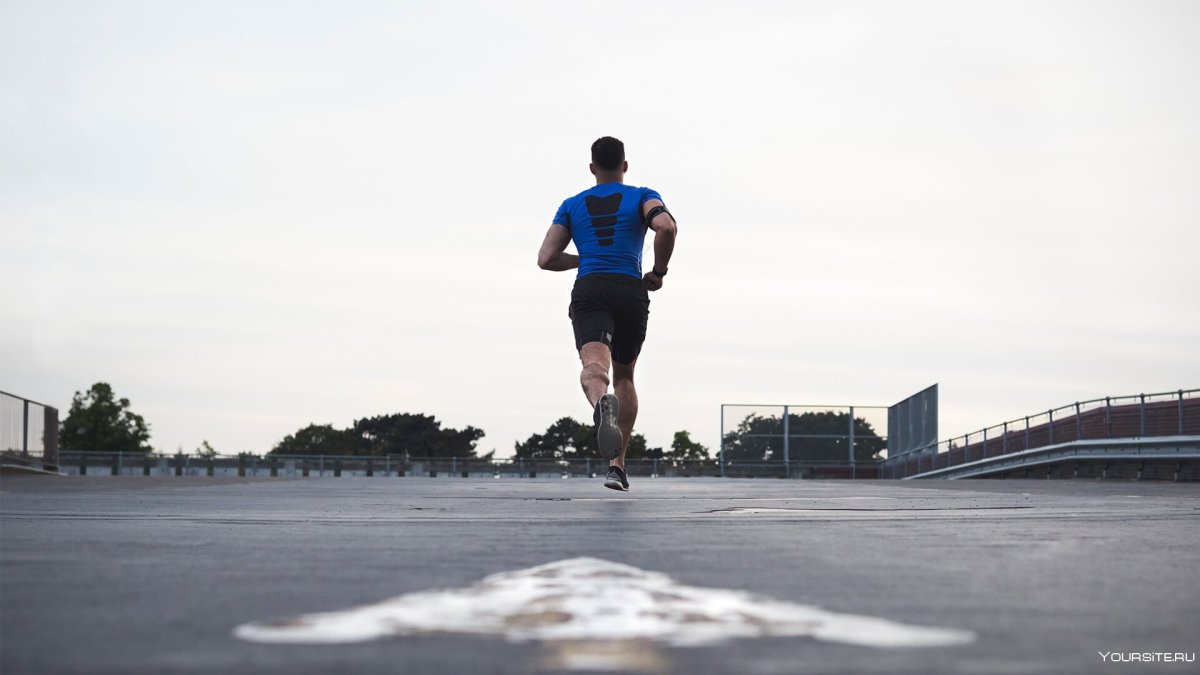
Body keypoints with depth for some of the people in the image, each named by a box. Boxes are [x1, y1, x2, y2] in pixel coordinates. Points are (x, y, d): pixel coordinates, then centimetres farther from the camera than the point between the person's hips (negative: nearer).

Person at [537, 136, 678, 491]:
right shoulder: (642, 196, 12)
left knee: (594, 364, -22)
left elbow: (546, 258, 12)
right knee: (624, 376, 19)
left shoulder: (572, 205, 18)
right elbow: (666, 227, -10)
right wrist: (659, 271, 4)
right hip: (631, 291, 0)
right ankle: (617, 465, 14)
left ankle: (602, 403, -61)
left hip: (589, 292, 0)